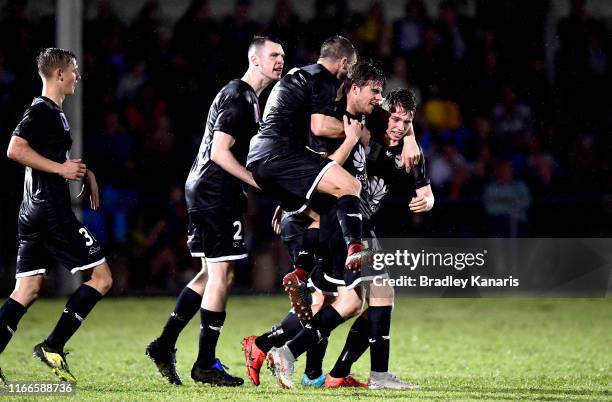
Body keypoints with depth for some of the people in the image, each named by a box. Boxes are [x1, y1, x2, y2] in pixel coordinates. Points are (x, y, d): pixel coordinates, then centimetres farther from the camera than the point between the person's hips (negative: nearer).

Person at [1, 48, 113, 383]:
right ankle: (52, 347, -6)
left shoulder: (53, 112, 20)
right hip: (52, 213, -10)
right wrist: (61, 168, -18)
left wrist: (82, 171, 18)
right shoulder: (42, 111, -11)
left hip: (34, 213, 10)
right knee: (101, 277, -4)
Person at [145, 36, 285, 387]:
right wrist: (259, 183, -20)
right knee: (222, 275, -7)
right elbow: (220, 152, -20)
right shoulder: (238, 98, -14)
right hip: (216, 195, -10)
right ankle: (206, 365, -3)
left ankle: (164, 345, 16)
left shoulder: (248, 98, 18)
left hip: (205, 192, 10)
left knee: (211, 275, 14)